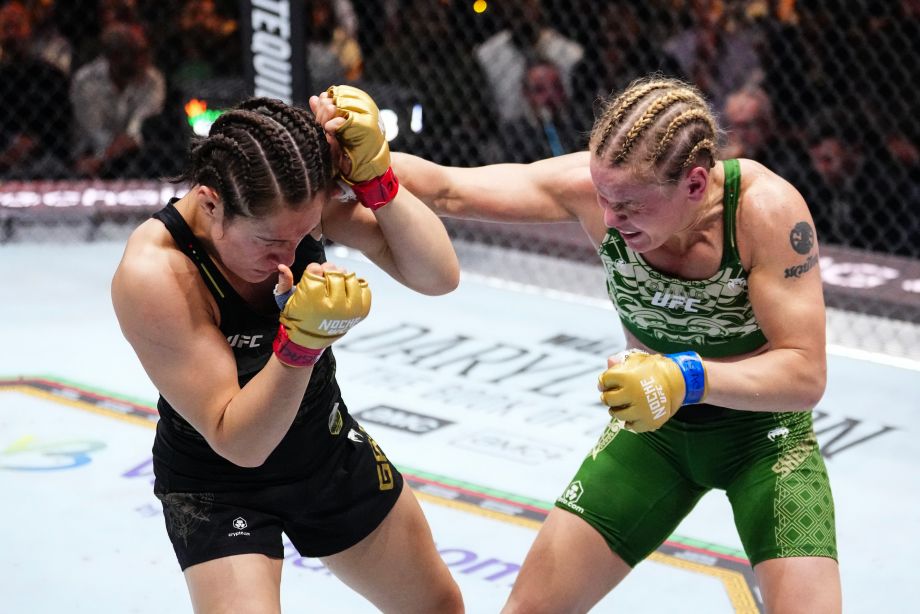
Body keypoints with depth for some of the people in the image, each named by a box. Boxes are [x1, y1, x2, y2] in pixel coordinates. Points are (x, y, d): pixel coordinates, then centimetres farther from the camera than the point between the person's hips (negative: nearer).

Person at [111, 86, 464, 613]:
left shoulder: (304, 200, -24)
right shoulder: (152, 275, -34)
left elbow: (439, 277, -26)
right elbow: (239, 443, -31)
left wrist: (375, 174, -39)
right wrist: (303, 337, -46)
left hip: (330, 446, 5)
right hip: (218, 486, -5)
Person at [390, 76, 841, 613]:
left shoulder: (766, 208, -31)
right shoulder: (597, 182, -23)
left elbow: (806, 374, -29)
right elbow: (446, 189, -23)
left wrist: (686, 378, -44)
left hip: (764, 428, -3)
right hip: (654, 424, 3)